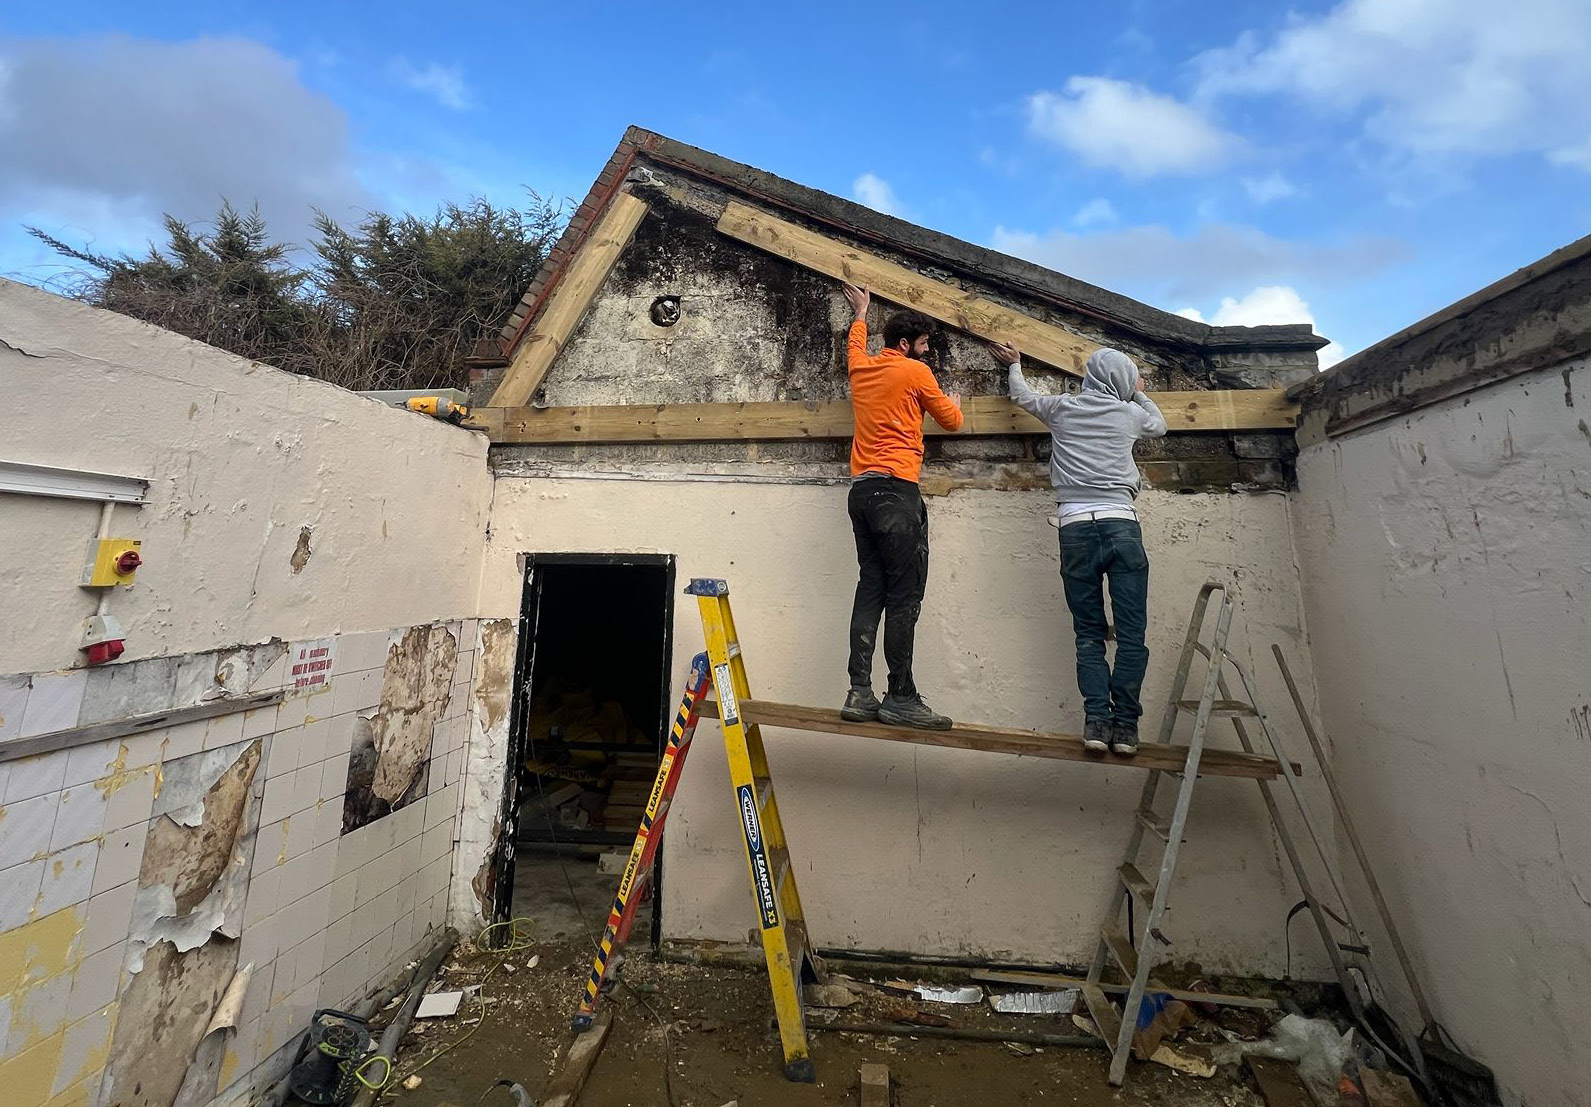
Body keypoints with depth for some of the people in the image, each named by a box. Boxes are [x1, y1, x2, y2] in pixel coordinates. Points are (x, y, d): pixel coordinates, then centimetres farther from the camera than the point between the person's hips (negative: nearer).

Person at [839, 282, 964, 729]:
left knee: (871, 589, 4)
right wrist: (954, 402, 36)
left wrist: (860, 313, 62)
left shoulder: (861, 367, 19)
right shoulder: (915, 371, 2)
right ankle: (900, 697, -8)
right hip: (896, 489, -7)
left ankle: (860, 693, 1)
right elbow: (951, 421, 13)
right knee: (904, 595, -8)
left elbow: (856, 346, 44)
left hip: (861, 489, 7)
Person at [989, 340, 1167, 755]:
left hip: (1075, 528, 1)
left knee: (1089, 634, 5)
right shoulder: (1130, 413, 13)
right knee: (1131, 633, 1)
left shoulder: (1061, 408, 13)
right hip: (1121, 526, -1)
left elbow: (1022, 396, 34)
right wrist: (1139, 394, 51)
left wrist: (1014, 365, 52)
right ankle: (1125, 723, -2)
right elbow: (1159, 426, 36)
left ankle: (1096, 719, -4)